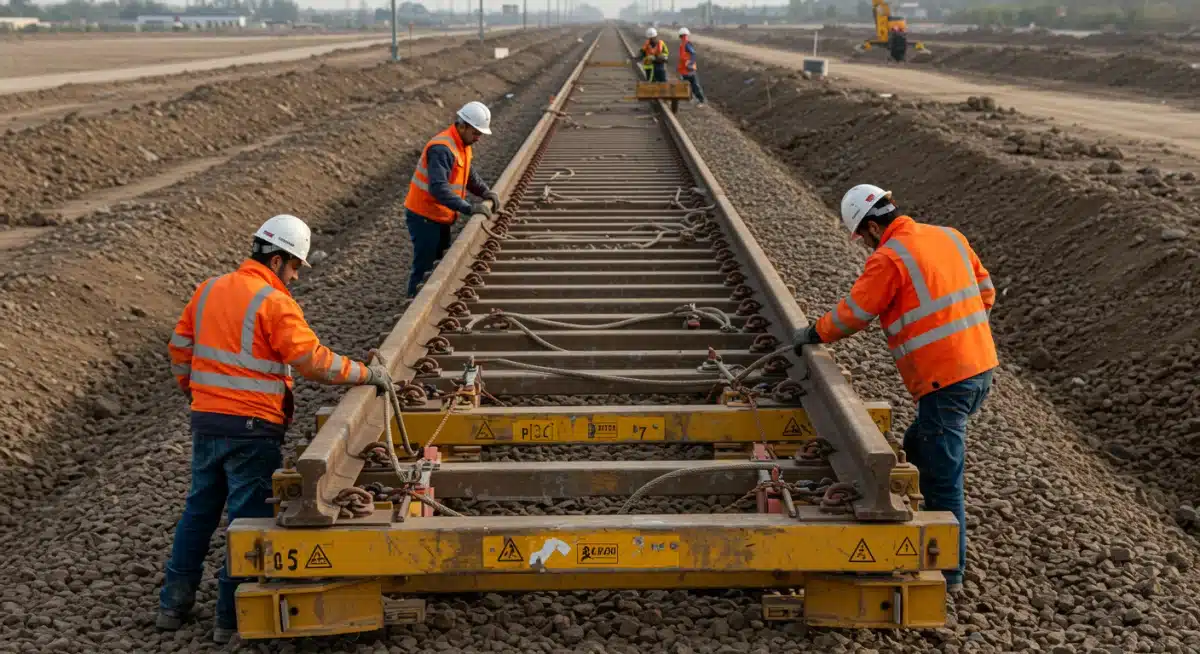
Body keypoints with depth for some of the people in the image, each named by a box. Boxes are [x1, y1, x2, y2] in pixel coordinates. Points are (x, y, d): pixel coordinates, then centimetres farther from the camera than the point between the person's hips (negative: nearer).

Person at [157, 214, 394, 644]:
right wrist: (367, 374, -8)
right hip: (252, 428, -7)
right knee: (250, 518, 3)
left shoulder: (209, 290, 9)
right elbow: (315, 362, -18)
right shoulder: (274, 303, -14)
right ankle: (232, 618, 8)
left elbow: (179, 347, 14)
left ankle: (174, 603, 26)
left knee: (200, 509, 19)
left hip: (205, 420, 7)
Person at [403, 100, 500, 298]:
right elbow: (438, 188, -36)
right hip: (424, 217, -10)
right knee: (424, 268, -5)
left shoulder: (462, 143, 5)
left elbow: (469, 174, 18)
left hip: (440, 217, 10)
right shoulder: (442, 148, -27)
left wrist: (485, 192, -1)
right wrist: (469, 208, -38)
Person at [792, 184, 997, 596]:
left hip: (944, 380, -9)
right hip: (981, 367, 9)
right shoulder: (949, 237, 10)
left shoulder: (889, 258, -13)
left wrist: (814, 334, 10)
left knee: (941, 477, 0)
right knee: (917, 450, 23)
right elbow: (985, 291, 17)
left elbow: (852, 314, -7)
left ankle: (950, 574, 7)